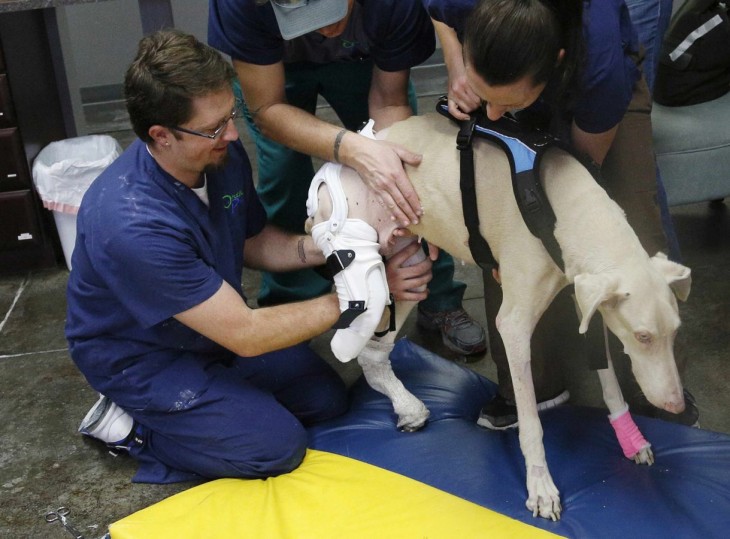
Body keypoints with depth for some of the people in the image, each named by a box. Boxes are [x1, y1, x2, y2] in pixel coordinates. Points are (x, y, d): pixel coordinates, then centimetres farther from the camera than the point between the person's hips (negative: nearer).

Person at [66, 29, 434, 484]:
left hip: (212, 324, 8)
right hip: (141, 357, -7)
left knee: (327, 399, 4)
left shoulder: (222, 152, -15)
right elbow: (246, 336, -31)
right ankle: (130, 426, 1)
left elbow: (253, 243, 4)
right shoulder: (133, 224, -37)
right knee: (277, 445, -16)